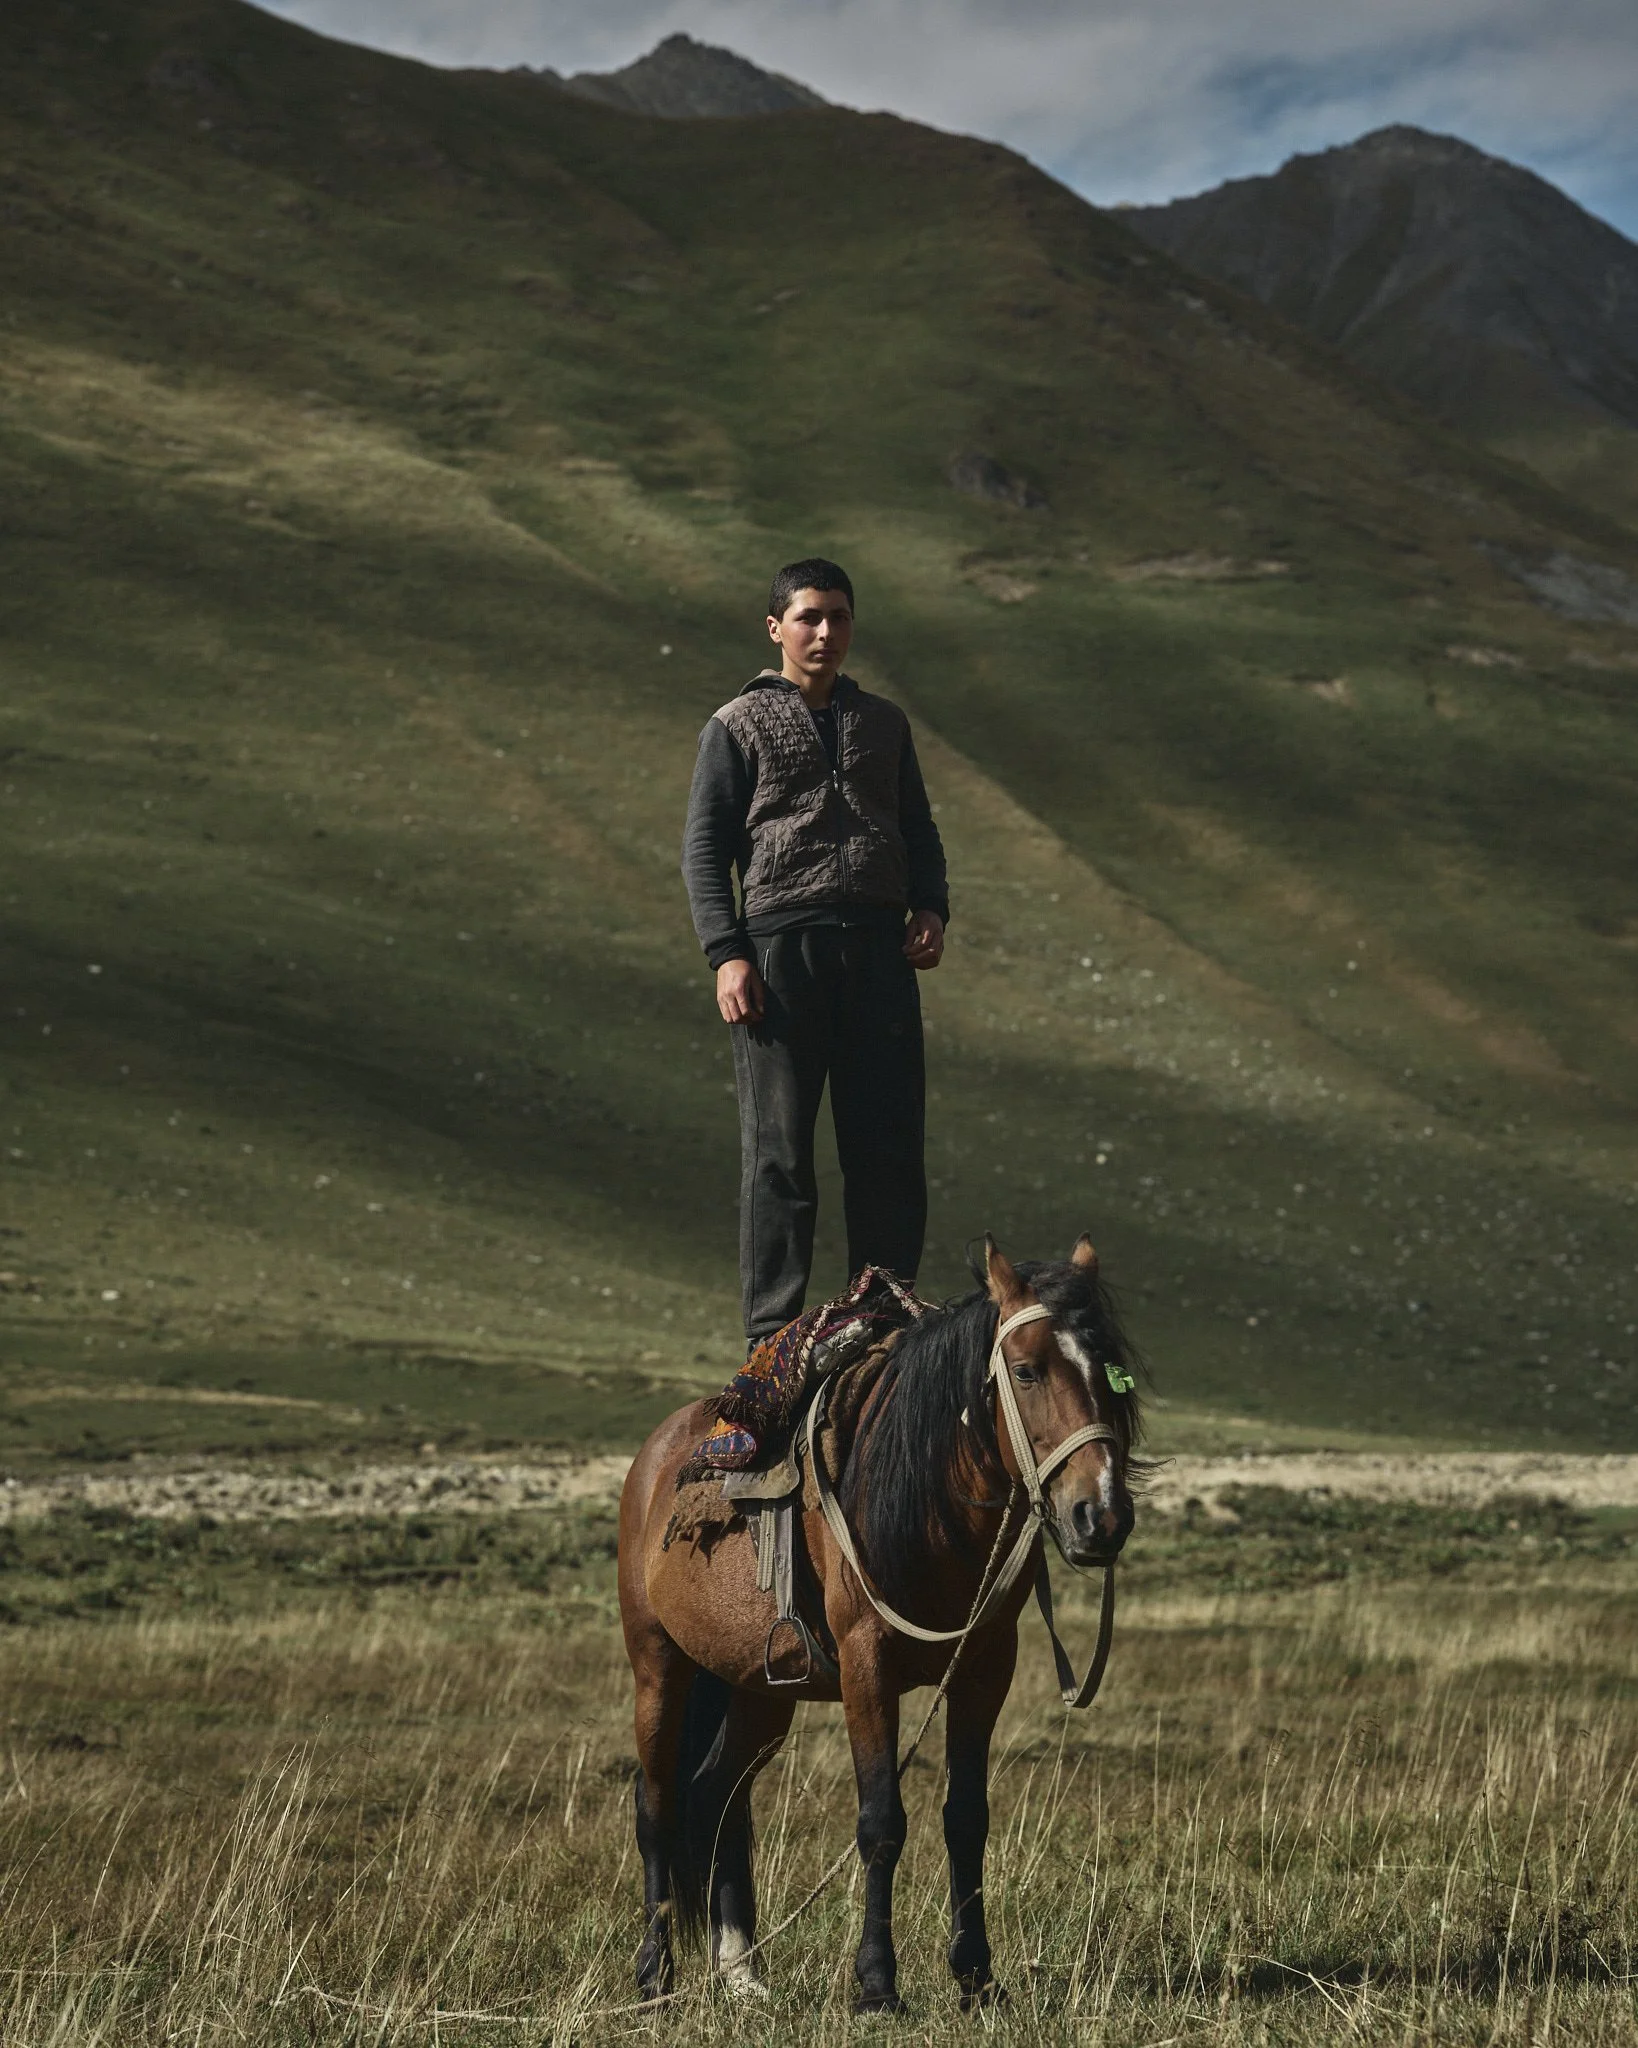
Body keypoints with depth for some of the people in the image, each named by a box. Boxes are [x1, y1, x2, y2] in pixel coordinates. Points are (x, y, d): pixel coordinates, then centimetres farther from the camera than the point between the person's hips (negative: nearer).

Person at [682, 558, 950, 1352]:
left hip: (879, 946, 3)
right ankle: (773, 1337, 2)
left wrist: (930, 909, 2)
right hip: (780, 944, -3)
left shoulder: (884, 723, 18)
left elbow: (918, 831, 22)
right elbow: (704, 848, 2)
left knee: (890, 1144, 1)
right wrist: (727, 954, -10)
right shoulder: (738, 727, 6)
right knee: (779, 1151, -1)